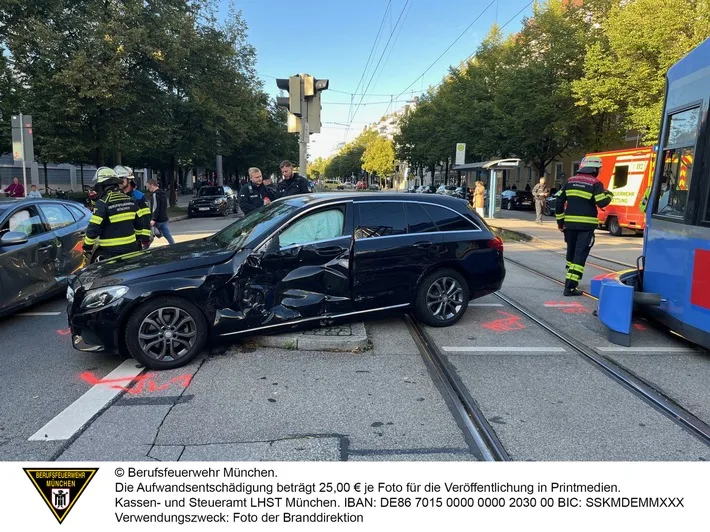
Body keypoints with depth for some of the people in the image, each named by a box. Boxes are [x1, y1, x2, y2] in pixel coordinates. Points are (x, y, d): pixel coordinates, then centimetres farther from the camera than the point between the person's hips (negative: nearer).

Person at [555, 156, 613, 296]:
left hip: (570, 223, 5)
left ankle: (571, 279, 35)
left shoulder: (570, 181, 10)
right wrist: (609, 195, 9)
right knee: (580, 255, -5)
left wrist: (560, 221, 15)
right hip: (586, 225, -5)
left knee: (571, 253, 20)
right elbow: (602, 203, -13)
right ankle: (570, 287, -10)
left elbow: (559, 201, 9)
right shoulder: (595, 183, -7)